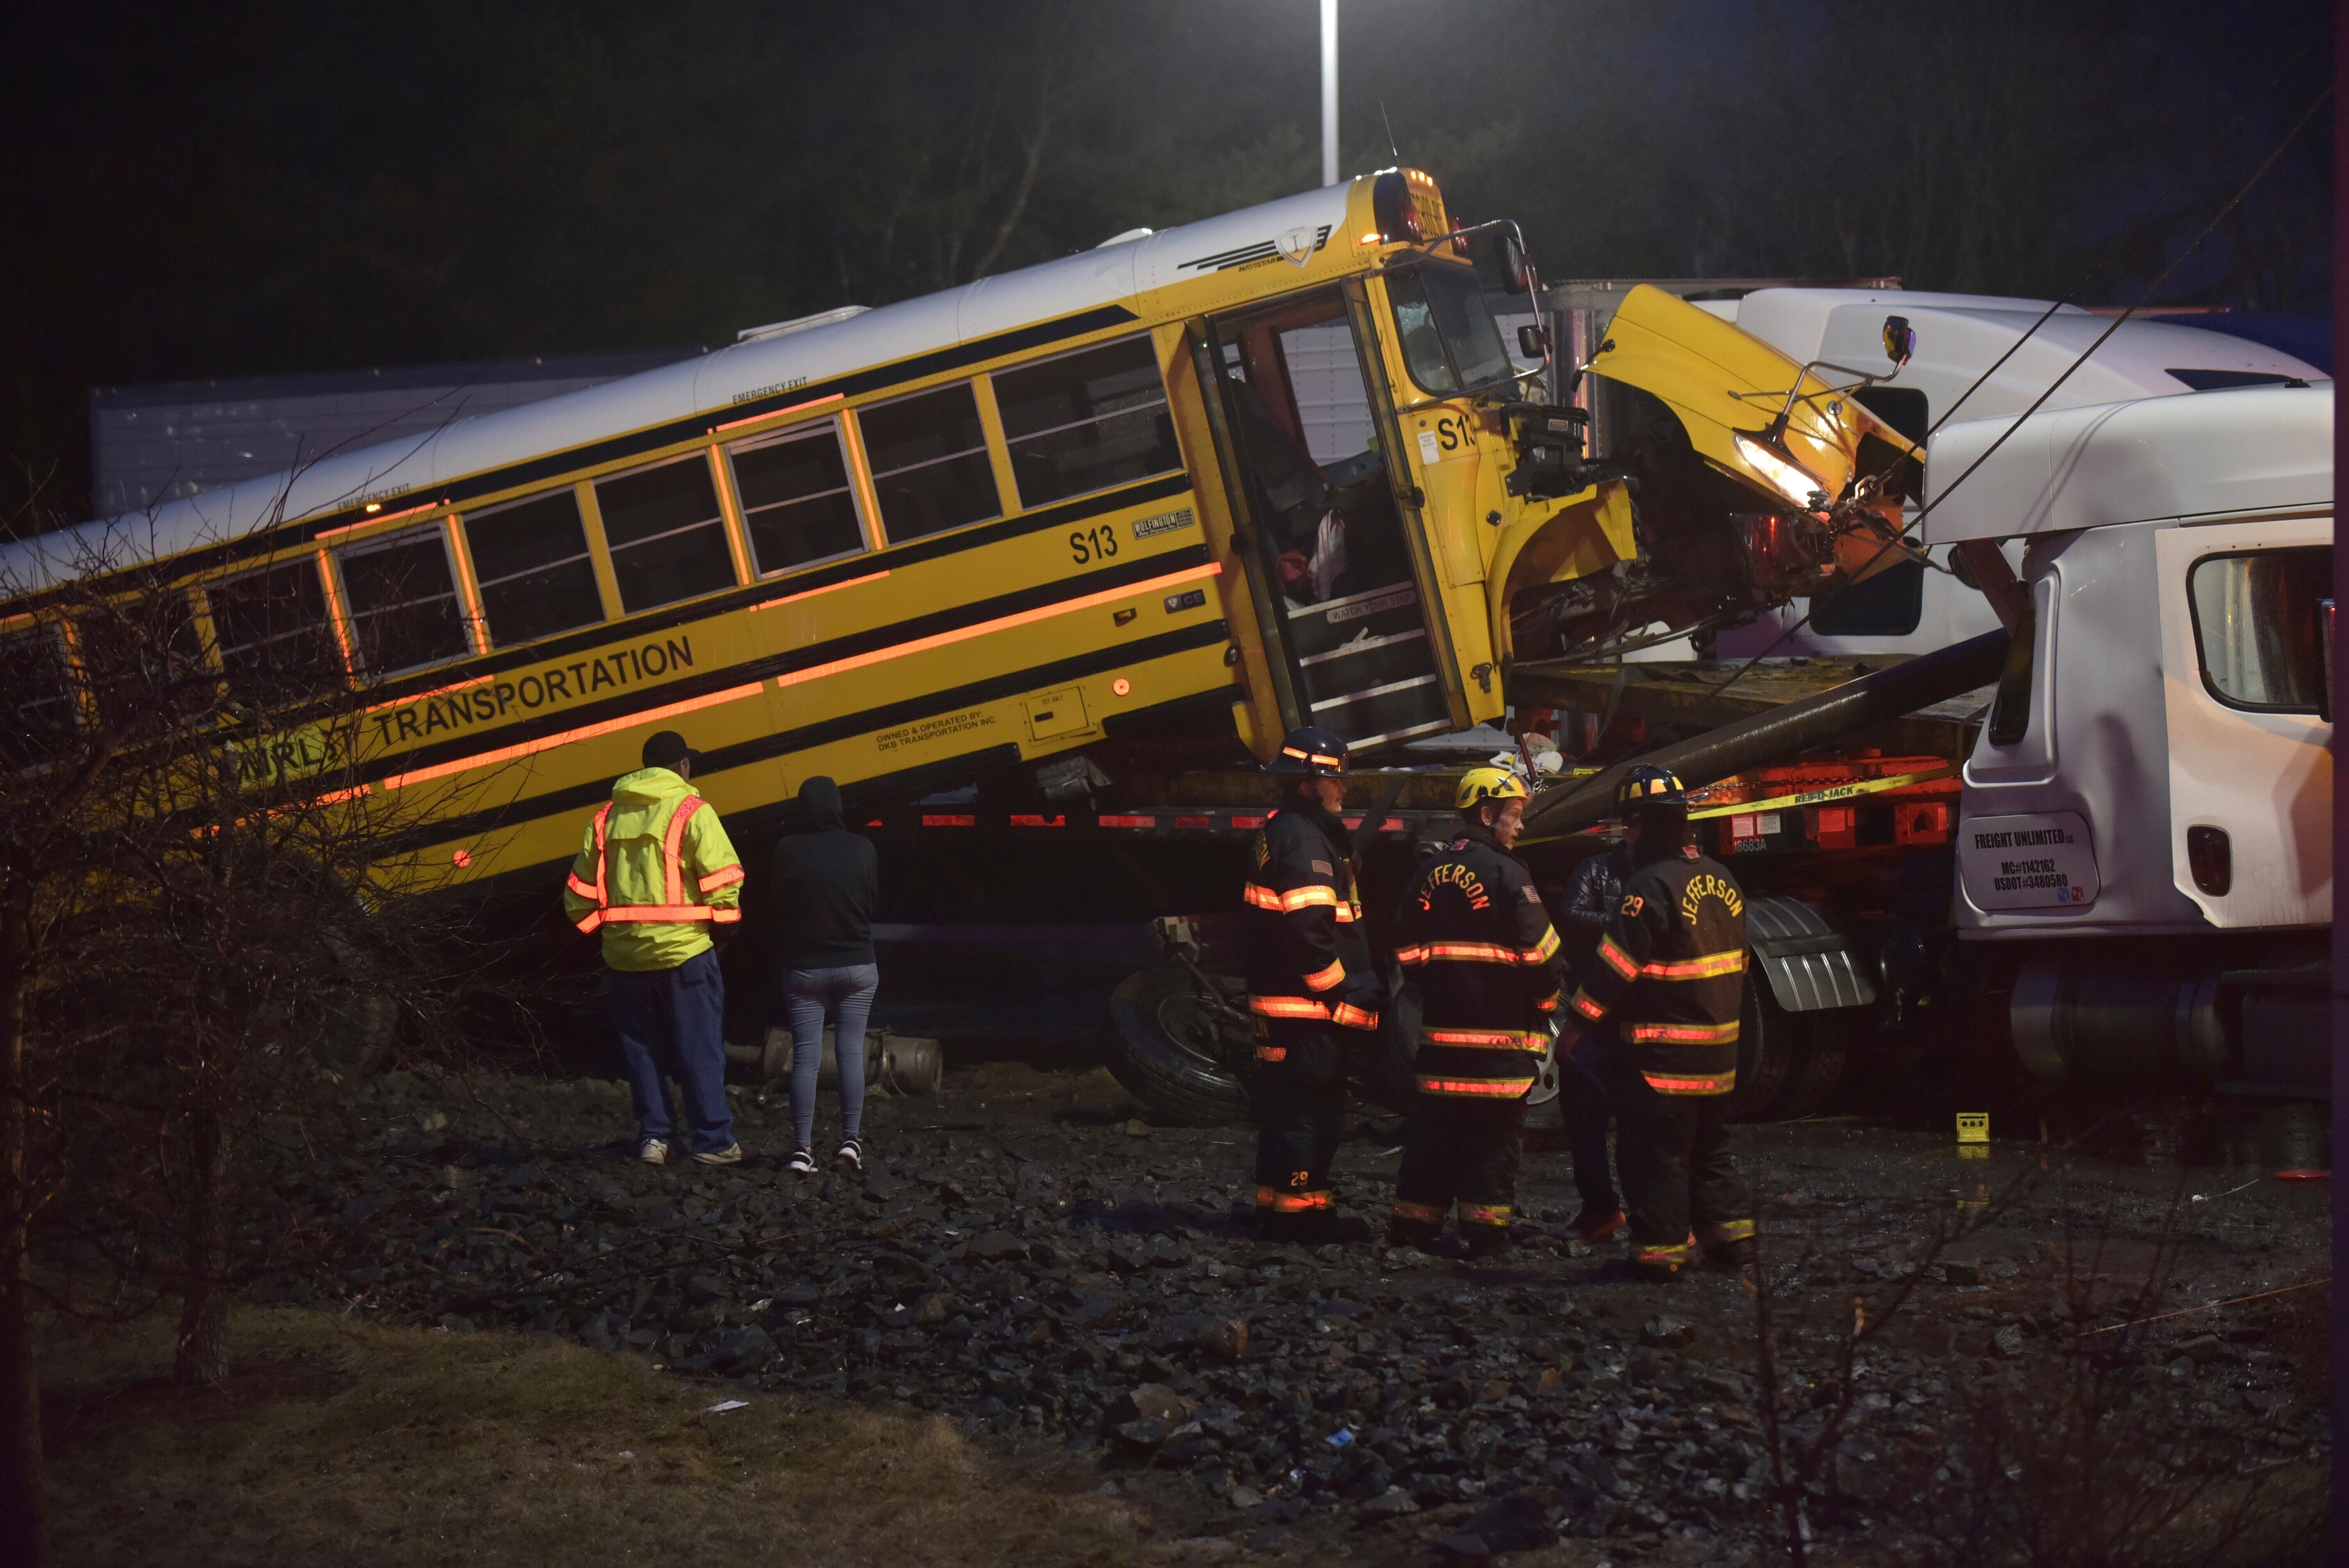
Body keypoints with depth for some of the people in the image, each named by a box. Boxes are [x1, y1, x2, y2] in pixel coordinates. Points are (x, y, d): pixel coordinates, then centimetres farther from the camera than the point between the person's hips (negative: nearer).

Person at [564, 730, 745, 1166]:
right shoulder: (691, 811, -5)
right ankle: (713, 1141, 3)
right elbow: (723, 880, -12)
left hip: (624, 952, 4)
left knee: (641, 1049, 13)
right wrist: (723, 917, 5)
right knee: (700, 1049, 2)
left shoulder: (608, 817, 10)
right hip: (683, 950, -4)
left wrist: (598, 925, 24)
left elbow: (579, 893, 11)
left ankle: (653, 1136, 12)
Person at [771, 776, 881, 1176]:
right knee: (851, 1052, 8)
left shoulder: (789, 851, -11)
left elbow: (780, 905, -1)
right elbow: (874, 899, 7)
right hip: (857, 965, 1)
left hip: (804, 969, -1)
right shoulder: (863, 849, -6)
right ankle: (851, 1139, 1)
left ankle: (802, 1149, -4)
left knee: (805, 1057, 1)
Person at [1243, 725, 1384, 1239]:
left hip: (1275, 1000, 11)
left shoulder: (1279, 831, 17)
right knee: (1307, 1109, -7)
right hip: (1307, 1006, -11)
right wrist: (1349, 999, -16)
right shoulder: (1305, 841, -17)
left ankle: (1281, 1206, 22)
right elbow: (1310, 932, -23)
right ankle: (1297, 1213, -4)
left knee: (1286, 1109, 16)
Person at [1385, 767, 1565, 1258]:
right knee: (1494, 1129, 0)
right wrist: (1547, 998, 3)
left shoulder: (1432, 872, 9)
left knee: (1435, 1124, 12)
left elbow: (1407, 950, 14)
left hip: (1443, 1026, 6)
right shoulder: (1505, 873, -12)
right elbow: (1540, 951, -13)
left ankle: (1415, 1219, 13)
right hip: (1501, 1030, -6)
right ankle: (1483, 1226, 0)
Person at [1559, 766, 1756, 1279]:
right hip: (1718, 1052, 8)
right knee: (1707, 1146, 20)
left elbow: (1615, 967, -19)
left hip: (1661, 1054, -8)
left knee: (1654, 1154, -1)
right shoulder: (1719, 880, 9)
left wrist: (1575, 1024, -12)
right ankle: (1731, 1232, 21)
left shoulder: (1651, 886, -19)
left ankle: (1661, 1249, 1)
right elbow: (1735, 964, 17)